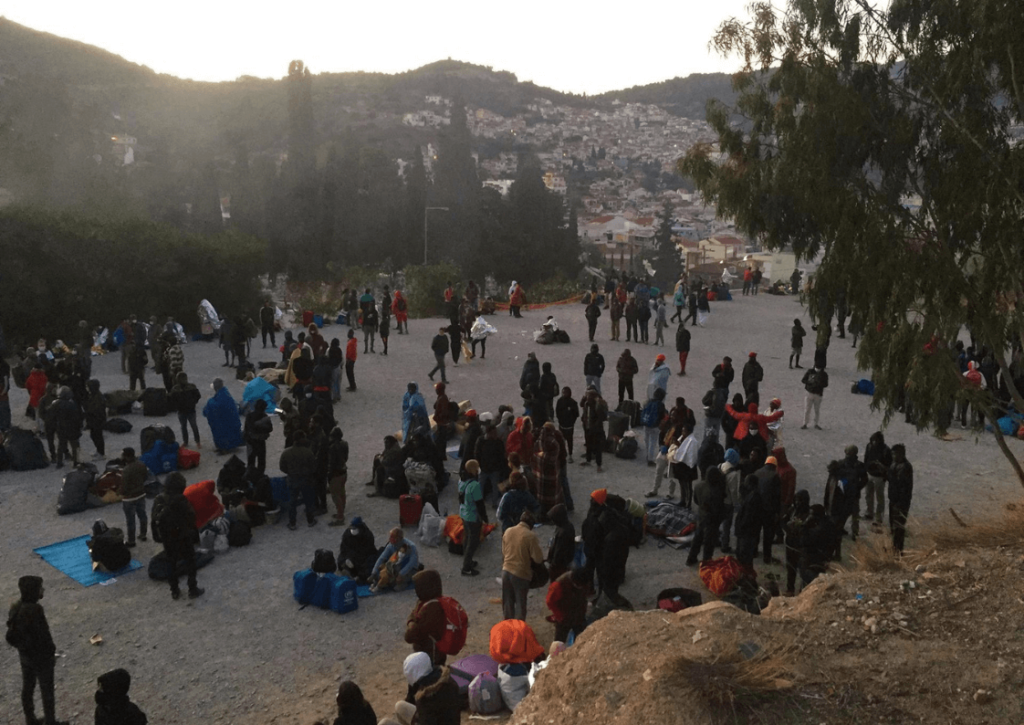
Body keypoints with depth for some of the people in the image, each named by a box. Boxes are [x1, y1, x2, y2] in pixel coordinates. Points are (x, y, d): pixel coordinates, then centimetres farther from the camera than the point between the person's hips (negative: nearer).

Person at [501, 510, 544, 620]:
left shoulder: (508, 531, 0)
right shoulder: (530, 536, -17)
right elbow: (538, 559, -14)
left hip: (506, 571, 5)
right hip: (521, 574, -5)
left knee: (507, 602, 19)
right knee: (520, 604, 11)